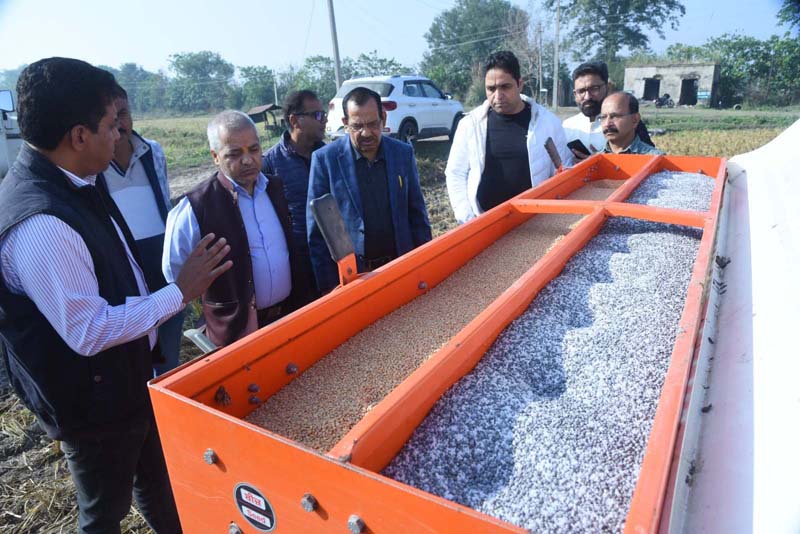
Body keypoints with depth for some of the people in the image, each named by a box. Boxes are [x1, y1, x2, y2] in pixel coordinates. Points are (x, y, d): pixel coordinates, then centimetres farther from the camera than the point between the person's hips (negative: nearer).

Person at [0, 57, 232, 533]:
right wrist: (181, 293, -22)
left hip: (131, 377, 8)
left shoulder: (75, 184, -1)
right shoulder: (41, 224, -31)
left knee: (156, 482, 28)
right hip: (92, 401, -8)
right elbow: (88, 332, -28)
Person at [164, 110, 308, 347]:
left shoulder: (276, 187, 0)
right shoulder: (195, 208, -16)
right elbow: (175, 273, -5)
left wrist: (300, 296, 10)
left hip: (290, 314, 5)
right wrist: (222, 306, -1)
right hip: (238, 330, -4)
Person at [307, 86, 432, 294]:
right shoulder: (325, 159, -9)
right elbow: (317, 230, -6)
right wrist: (329, 286, -7)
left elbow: (417, 213, 7)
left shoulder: (403, 153, 0)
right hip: (350, 274, -2)